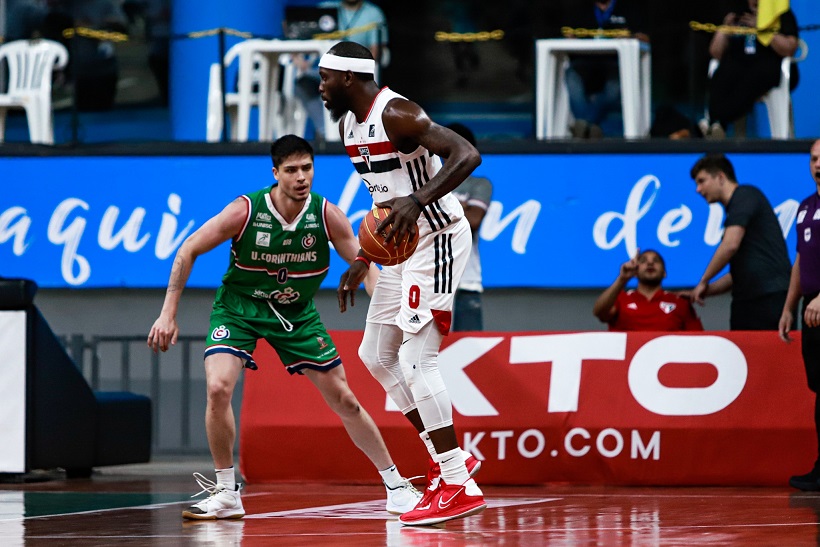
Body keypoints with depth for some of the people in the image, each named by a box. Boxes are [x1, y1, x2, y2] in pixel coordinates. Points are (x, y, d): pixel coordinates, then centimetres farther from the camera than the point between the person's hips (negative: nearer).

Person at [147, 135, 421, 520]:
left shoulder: (327, 216, -17)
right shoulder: (245, 211, -23)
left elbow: (365, 268, -8)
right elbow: (188, 251, -12)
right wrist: (168, 314, -15)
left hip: (296, 313, 2)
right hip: (238, 307, -2)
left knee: (344, 400, 2)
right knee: (218, 388, -24)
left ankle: (397, 486, 17)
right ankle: (226, 495, -9)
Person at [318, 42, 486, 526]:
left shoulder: (395, 115, -20)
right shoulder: (350, 124, 11)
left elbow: (467, 155, -31)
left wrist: (416, 203, -42)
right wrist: (362, 263, 22)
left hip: (437, 238, -11)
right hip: (402, 243, 11)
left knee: (417, 359, -15)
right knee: (377, 355, 13)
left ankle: (459, 487, -13)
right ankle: (451, 460, 18)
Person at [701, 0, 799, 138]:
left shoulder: (782, 15, 15)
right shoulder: (737, 15, 25)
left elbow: (789, 50, -3)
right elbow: (716, 54, 22)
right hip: (738, 64, 3)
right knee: (722, 76, -34)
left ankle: (717, 122, -54)